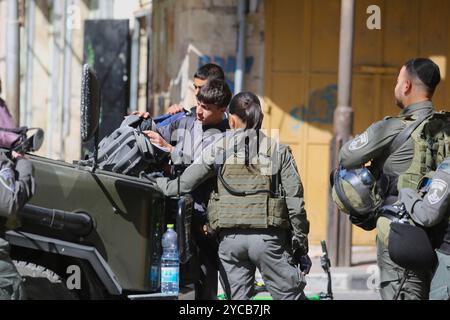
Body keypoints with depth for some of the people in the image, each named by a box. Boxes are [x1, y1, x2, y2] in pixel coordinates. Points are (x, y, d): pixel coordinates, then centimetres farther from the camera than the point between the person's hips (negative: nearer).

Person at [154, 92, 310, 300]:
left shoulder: (218, 149, 4)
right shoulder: (279, 152, 3)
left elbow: (183, 185, 3)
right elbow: (295, 201, 1)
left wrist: (159, 183, 24)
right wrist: (301, 246, 8)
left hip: (230, 237, 2)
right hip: (268, 236, -1)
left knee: (237, 297, 9)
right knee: (290, 295, 4)